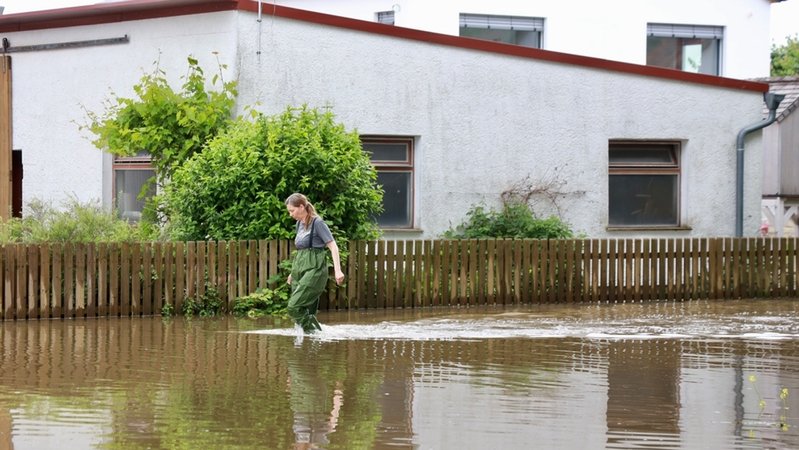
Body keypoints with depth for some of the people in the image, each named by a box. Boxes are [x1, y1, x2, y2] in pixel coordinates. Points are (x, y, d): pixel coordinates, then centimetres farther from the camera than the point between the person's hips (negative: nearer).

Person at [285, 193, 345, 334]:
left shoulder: (317, 223, -8)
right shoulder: (299, 224, 14)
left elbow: (333, 246, -11)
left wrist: (337, 270, -20)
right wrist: (293, 272, 26)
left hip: (314, 270, -8)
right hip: (300, 269, 8)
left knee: (294, 307, -19)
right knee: (306, 311, 3)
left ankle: (312, 330, -10)